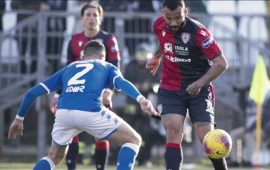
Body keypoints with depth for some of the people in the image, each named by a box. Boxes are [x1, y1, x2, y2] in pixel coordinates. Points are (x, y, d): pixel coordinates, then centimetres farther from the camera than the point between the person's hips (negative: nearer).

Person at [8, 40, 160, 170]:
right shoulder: (106, 67, 26)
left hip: (63, 112, 4)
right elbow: (121, 82, 0)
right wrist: (140, 98, -17)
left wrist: (19, 118, 43)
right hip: (90, 112, -4)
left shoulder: (68, 69, 34)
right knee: (133, 140, 14)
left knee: (55, 157, 30)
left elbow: (32, 93, 30)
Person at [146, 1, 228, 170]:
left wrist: (199, 83, -32)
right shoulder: (159, 26, -4)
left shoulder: (198, 32, -21)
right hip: (169, 90, 3)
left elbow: (221, 63, -22)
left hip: (199, 91, -3)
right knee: (173, 132, -18)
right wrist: (156, 56, 30)